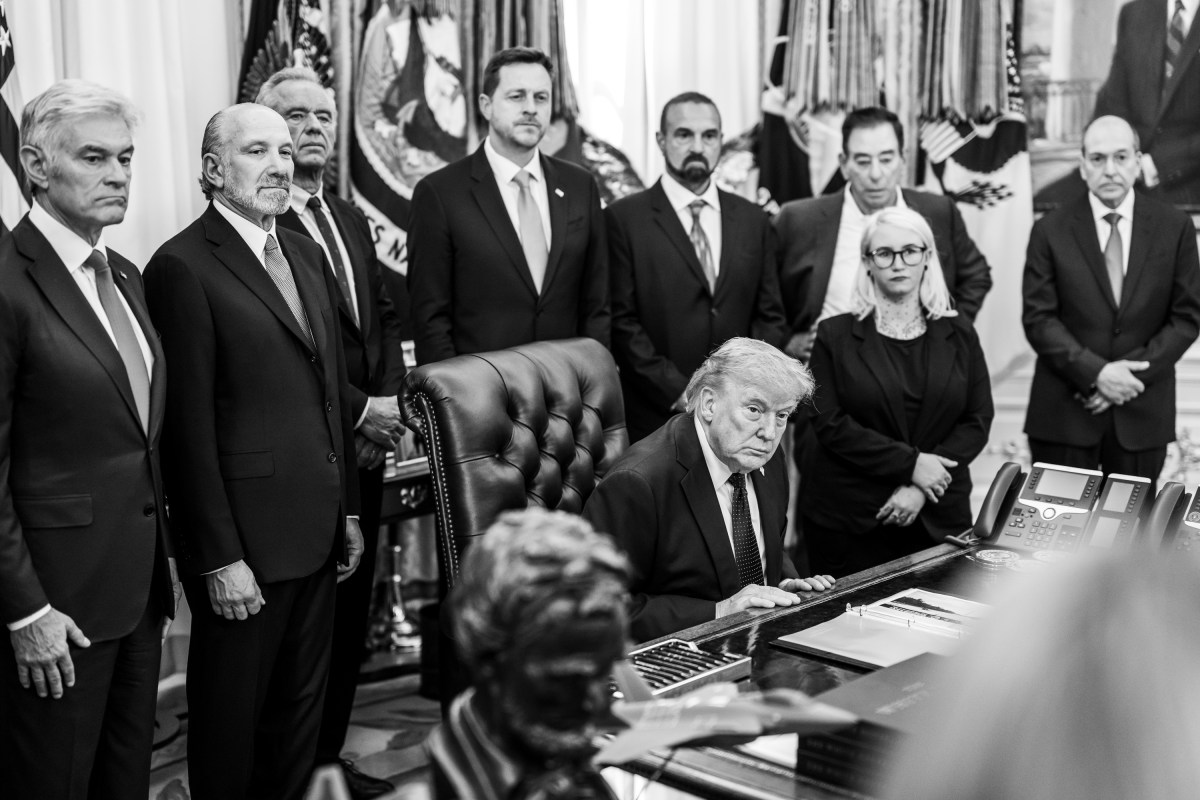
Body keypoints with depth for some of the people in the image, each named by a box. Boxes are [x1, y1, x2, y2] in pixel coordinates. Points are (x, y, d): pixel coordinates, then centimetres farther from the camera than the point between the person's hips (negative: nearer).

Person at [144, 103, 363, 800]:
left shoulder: (307, 254, 12)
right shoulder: (183, 267, -13)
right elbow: (189, 426, -15)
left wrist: (349, 508, 14)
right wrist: (219, 558, -16)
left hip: (317, 529, 7)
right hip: (245, 534, -7)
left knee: (303, 707, 17)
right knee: (232, 716, 8)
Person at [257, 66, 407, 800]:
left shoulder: (351, 219, 15)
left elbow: (385, 315, 17)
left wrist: (390, 398, 0)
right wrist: (359, 409, -14)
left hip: (365, 446, 7)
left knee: (350, 609, 13)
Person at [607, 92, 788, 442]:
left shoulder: (753, 219, 11)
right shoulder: (623, 219, -2)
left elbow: (769, 317, 12)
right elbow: (621, 321, -7)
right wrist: (679, 394, -13)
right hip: (655, 418, -3)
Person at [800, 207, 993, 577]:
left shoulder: (958, 335, 8)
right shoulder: (836, 335, 2)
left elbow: (978, 420, 2)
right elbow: (828, 422, -7)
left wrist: (920, 487, -11)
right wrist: (910, 463, -14)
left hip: (939, 518, 2)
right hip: (848, 519, -2)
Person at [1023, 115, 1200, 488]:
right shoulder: (1051, 231, -1)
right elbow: (1038, 318, -4)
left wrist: (1133, 373, -10)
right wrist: (1095, 372, -16)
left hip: (1142, 410, 1)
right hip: (1064, 411, -1)